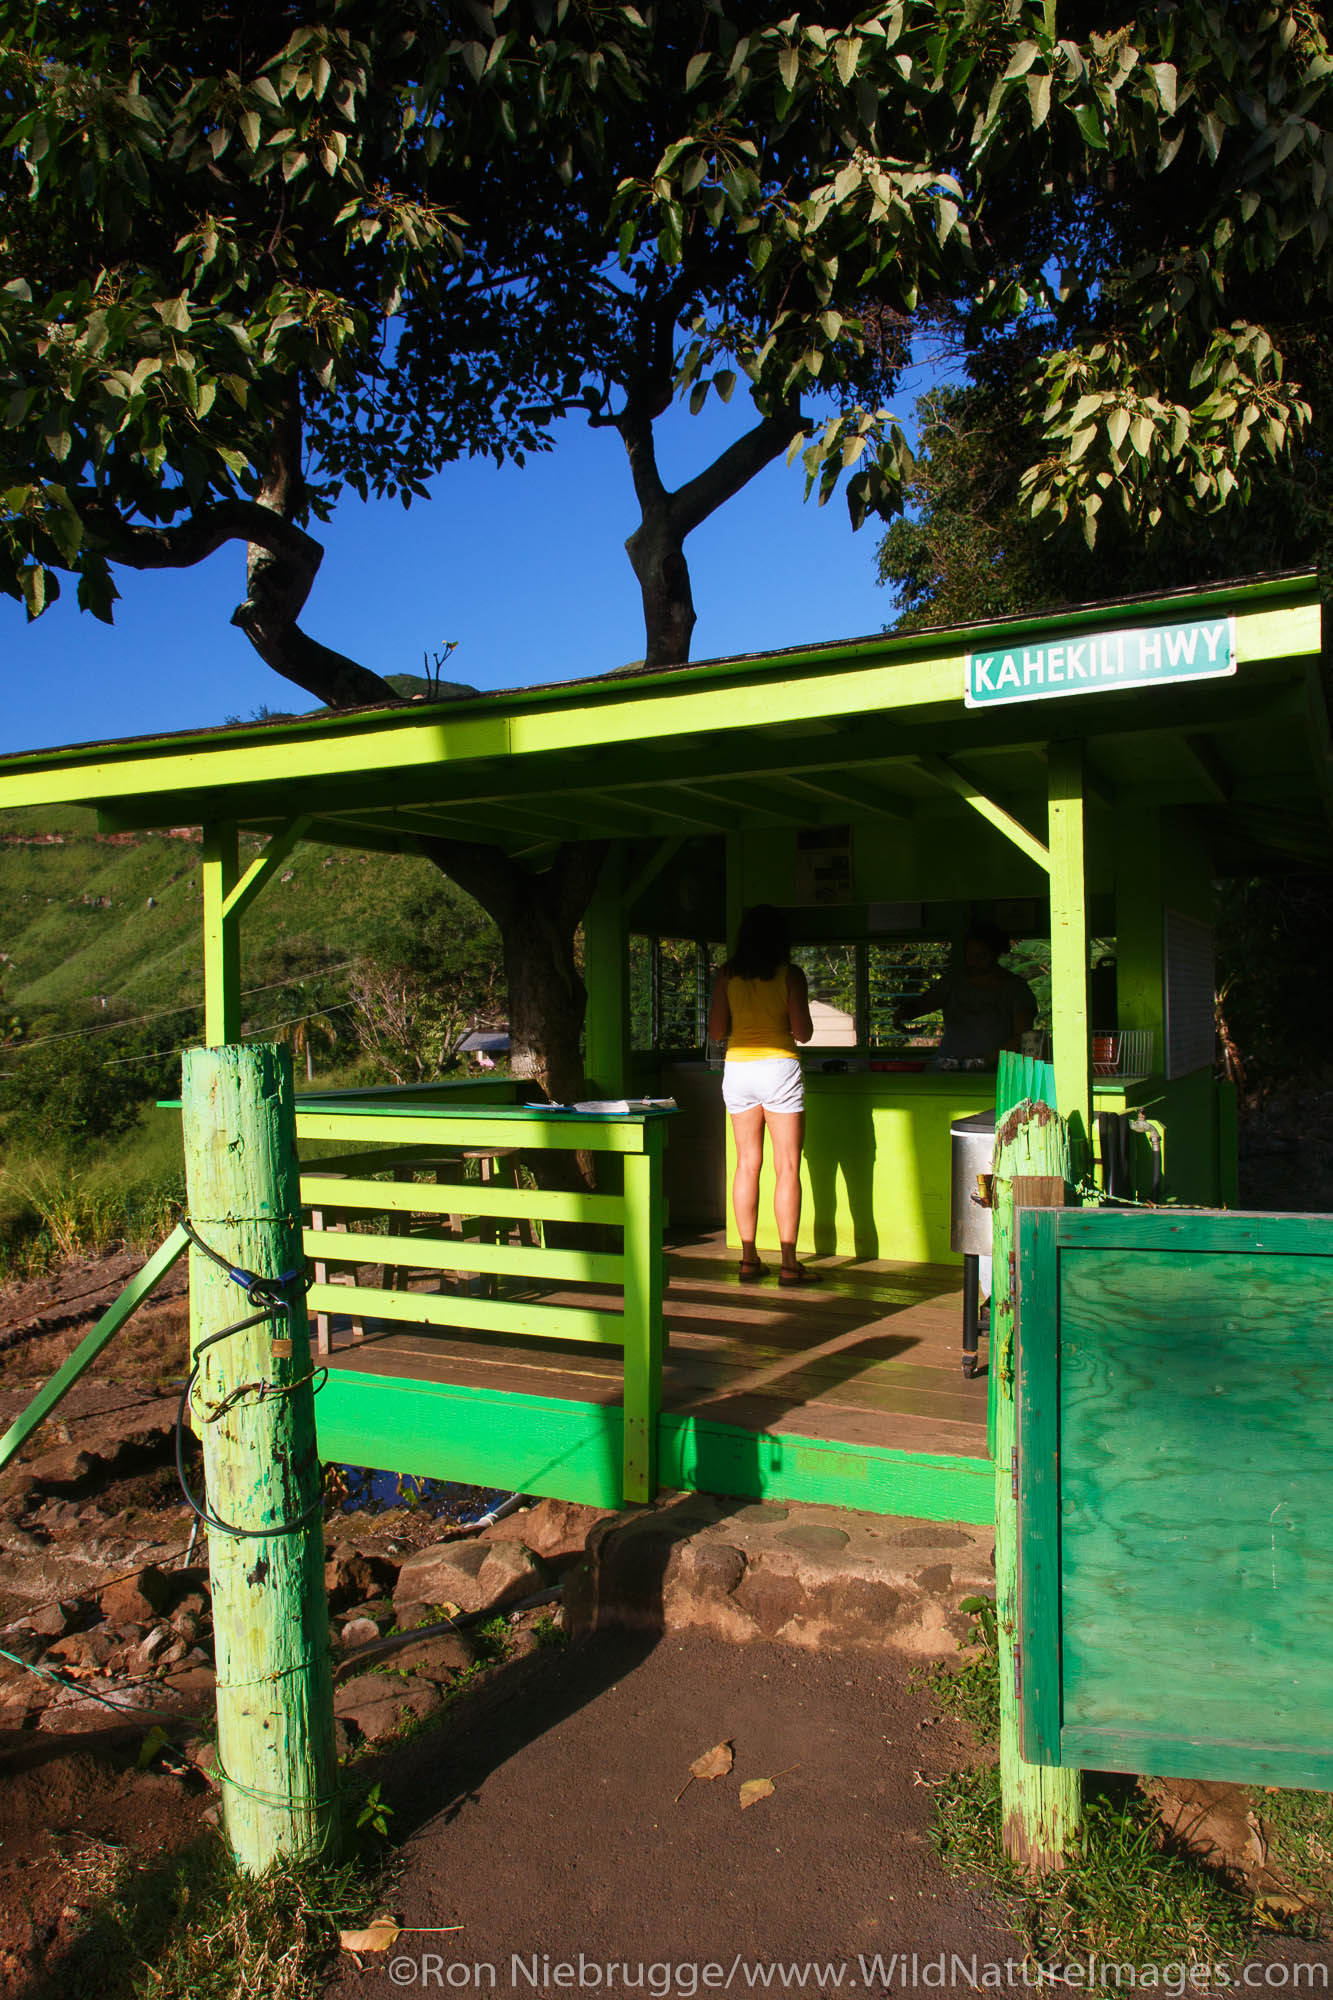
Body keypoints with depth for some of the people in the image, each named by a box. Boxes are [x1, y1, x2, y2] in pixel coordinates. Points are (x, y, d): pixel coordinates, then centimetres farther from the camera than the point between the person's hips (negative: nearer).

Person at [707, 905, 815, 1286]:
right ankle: (789, 1263, 0)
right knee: (787, 1167, 1)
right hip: (779, 1067, -3)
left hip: (737, 1067, 4)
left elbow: (716, 1032, 4)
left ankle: (748, 1259, 12)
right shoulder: (790, 975, -5)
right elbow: (803, 1033, -7)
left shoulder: (727, 975, 3)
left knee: (747, 1164, 10)